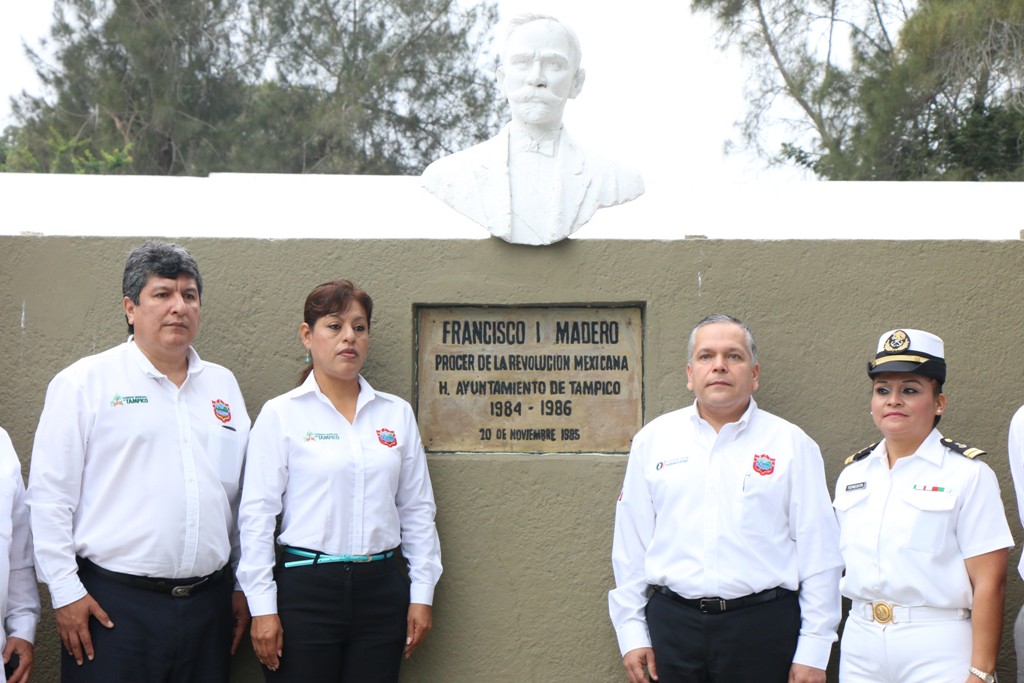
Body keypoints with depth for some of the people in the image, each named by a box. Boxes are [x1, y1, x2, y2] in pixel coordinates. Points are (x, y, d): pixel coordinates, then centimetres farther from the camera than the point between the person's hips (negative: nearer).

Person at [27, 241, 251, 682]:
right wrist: (65, 592, -8)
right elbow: (49, 495, -5)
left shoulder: (223, 385, 13)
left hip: (208, 604, 5)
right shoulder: (85, 382, -2)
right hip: (113, 605, -4)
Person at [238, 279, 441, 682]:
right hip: (304, 587, -3)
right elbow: (257, 513, -3)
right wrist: (262, 606, -7)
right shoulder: (281, 415, -1)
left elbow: (417, 509, 11)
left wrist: (422, 593, 7)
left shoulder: (397, 414, 9)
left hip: (381, 587, 3)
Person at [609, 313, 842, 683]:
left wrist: (813, 651, -3)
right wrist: (632, 633, 5)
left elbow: (819, 554, 1)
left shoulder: (791, 444, 3)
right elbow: (630, 545, 10)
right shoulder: (654, 439, 9)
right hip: (672, 622, 2)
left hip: (763, 624, -1)